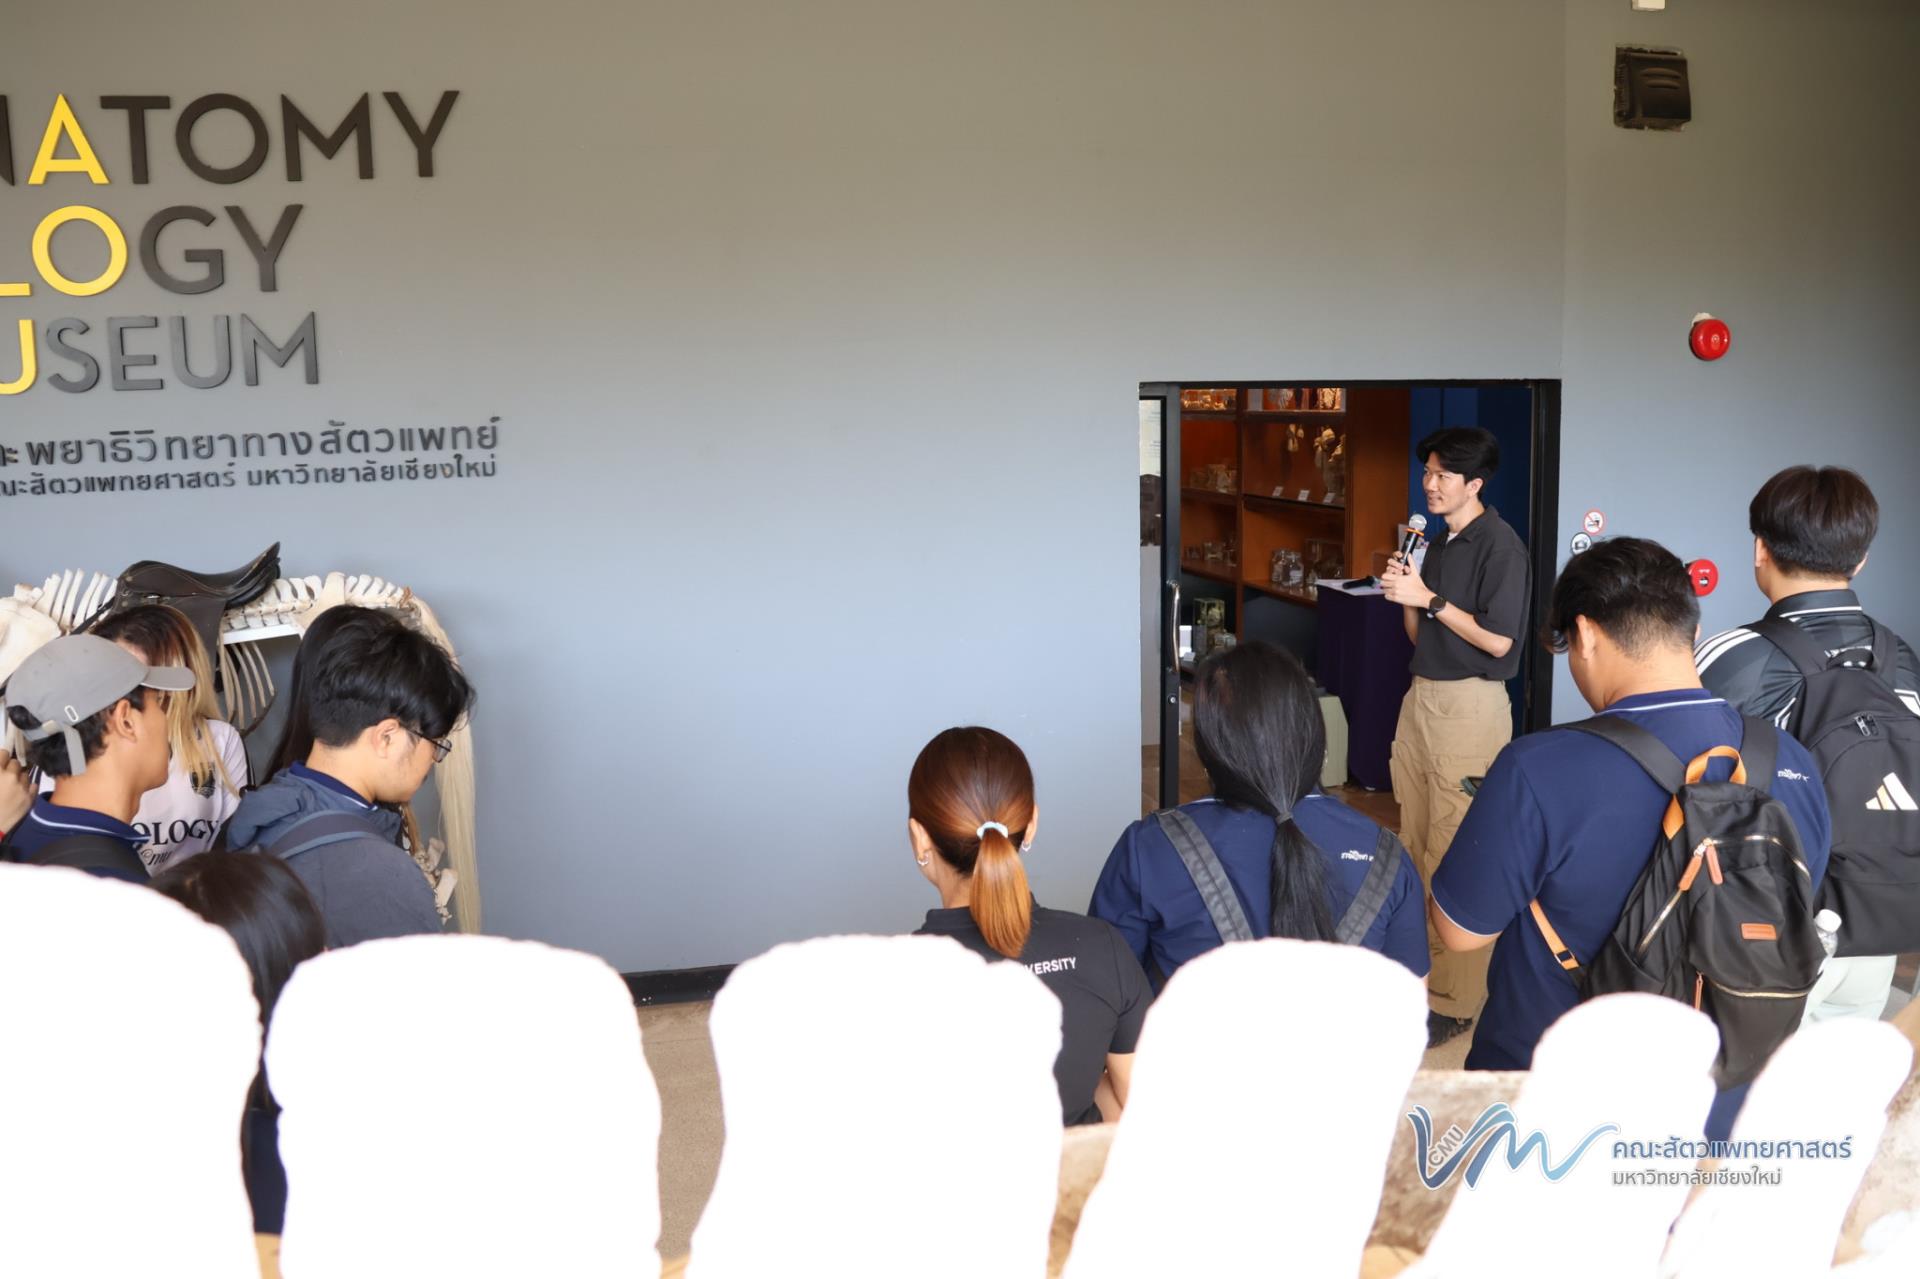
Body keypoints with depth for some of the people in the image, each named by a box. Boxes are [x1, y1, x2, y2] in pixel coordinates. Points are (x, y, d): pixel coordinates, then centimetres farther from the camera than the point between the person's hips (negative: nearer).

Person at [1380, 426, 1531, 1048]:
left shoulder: (1500, 544, -11)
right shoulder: (1438, 541, 15)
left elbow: (1498, 639, -16)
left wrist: (1430, 598, -15)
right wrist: (1405, 592, 0)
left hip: (1470, 705, -9)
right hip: (1422, 695, 9)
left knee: (1456, 853, -8)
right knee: (1417, 843, 13)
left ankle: (1456, 1001, -4)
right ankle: (1421, 964, 24)